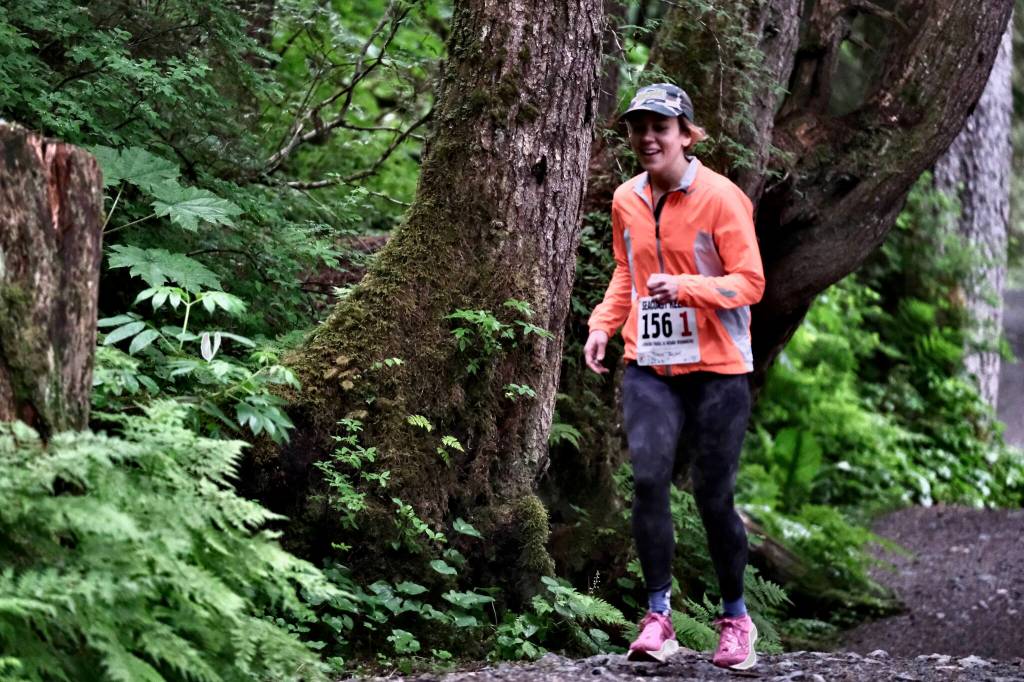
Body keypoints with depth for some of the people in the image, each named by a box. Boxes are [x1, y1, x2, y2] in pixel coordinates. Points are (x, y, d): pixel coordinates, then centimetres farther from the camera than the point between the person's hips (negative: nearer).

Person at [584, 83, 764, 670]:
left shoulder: (721, 198, -9)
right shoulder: (627, 201, 7)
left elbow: (750, 282, -11)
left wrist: (683, 287, -26)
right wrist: (604, 323, 7)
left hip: (717, 369, -4)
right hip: (649, 368, 4)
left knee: (714, 497, 2)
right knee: (648, 477, -15)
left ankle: (736, 618, 21)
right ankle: (659, 616, -8)